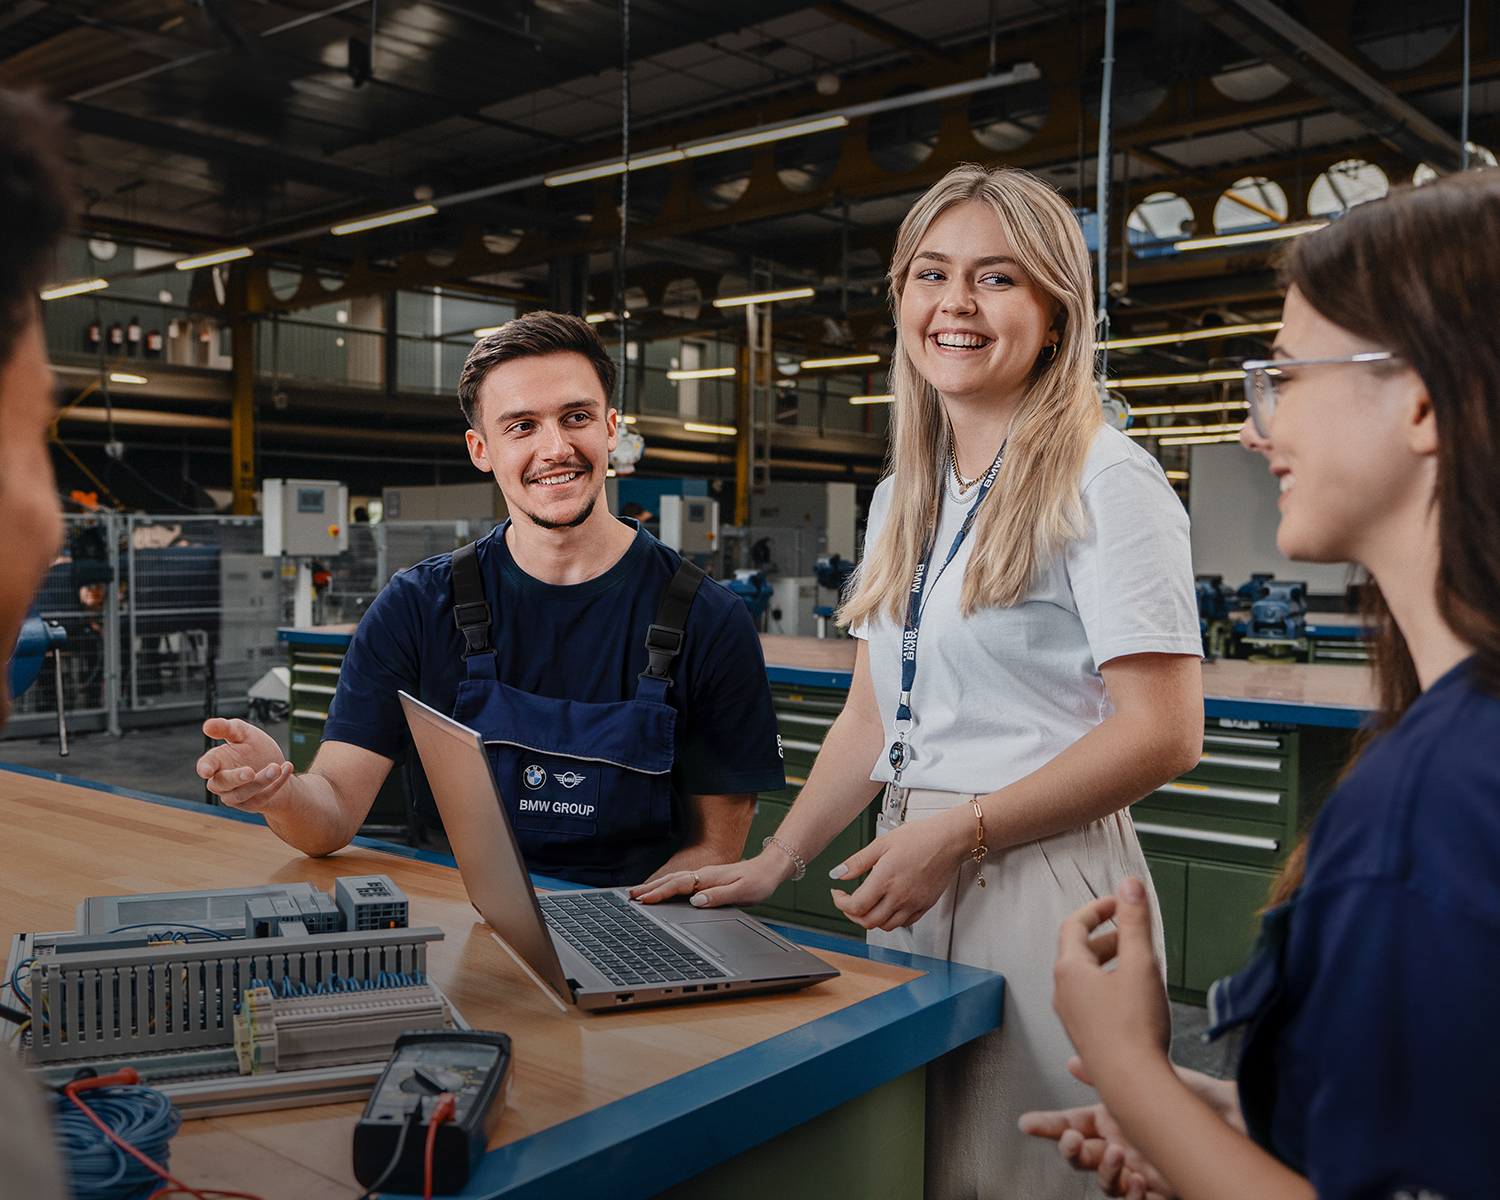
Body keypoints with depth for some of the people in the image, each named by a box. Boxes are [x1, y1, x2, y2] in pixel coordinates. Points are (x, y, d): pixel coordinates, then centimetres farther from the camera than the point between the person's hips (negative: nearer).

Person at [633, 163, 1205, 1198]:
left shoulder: (1104, 483, -11)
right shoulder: (905, 496, 12)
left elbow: (1164, 736, -16)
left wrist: (958, 833, -17)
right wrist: (775, 862, 7)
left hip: (1041, 884, -7)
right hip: (913, 887, 7)